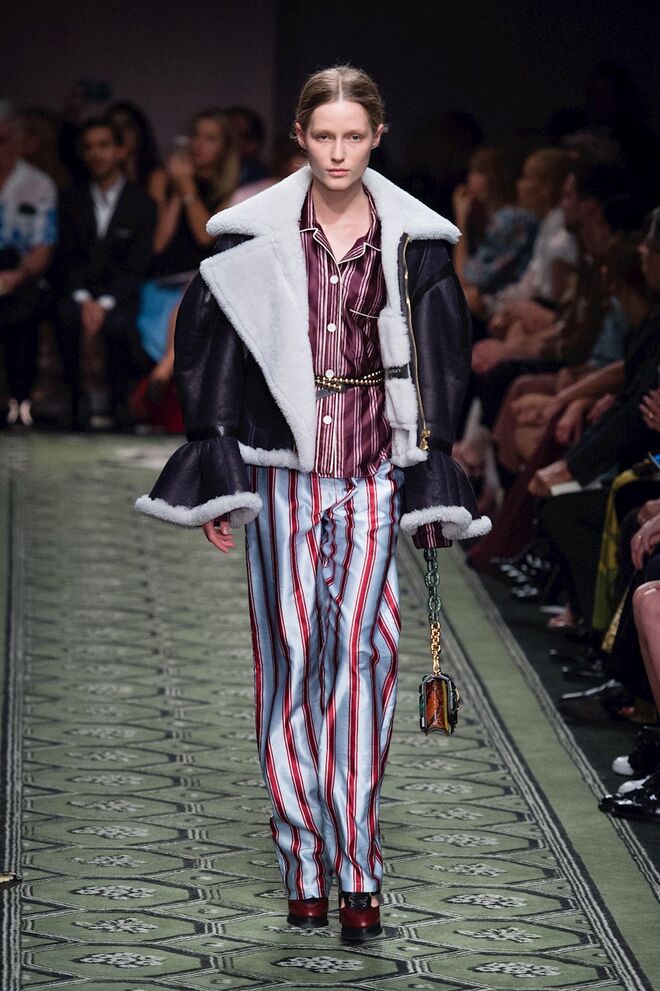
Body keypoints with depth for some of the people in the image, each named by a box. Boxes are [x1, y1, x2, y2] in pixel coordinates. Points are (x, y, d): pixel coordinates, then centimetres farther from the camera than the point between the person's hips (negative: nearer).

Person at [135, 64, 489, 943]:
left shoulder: (413, 238, 3)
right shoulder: (255, 235, 0)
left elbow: (440, 363, 8)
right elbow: (207, 347, 4)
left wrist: (433, 489, 5)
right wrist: (216, 479, 0)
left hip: (374, 468, 0)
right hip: (283, 465, 0)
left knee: (362, 651, -9)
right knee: (291, 653, 0)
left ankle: (355, 865, -9)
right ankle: (304, 862, 7)